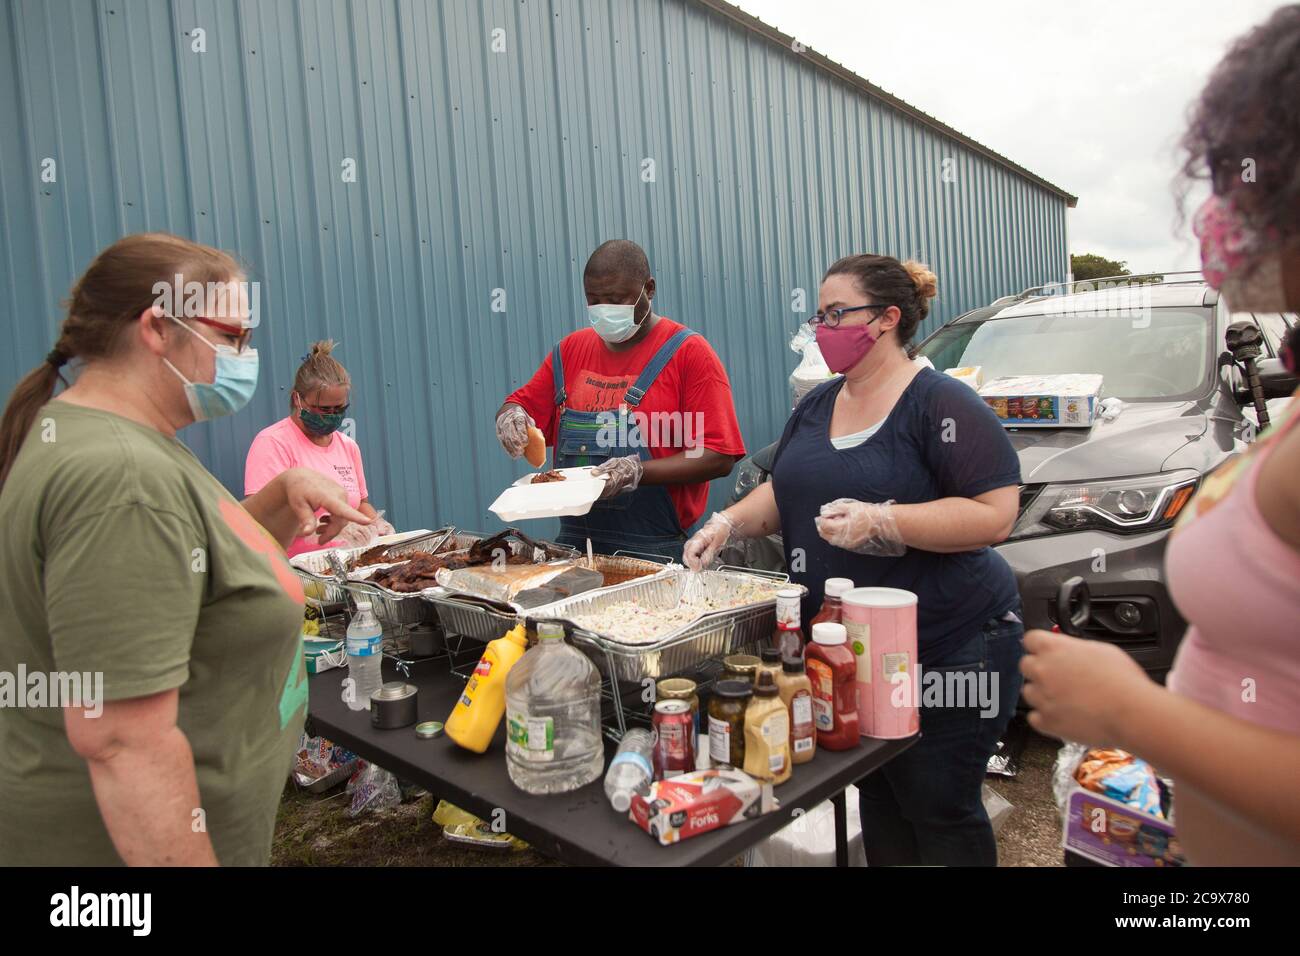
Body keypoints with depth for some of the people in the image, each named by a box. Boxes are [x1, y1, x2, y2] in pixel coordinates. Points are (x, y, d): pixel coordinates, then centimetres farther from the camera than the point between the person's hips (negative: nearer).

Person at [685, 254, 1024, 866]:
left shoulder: (942, 404, -14)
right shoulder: (816, 406, 9)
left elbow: (996, 515, -19)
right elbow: (782, 493, 15)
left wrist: (880, 521, -28)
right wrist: (730, 522, -4)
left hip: (946, 652, -6)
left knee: (939, 813, 8)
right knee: (877, 801, 20)